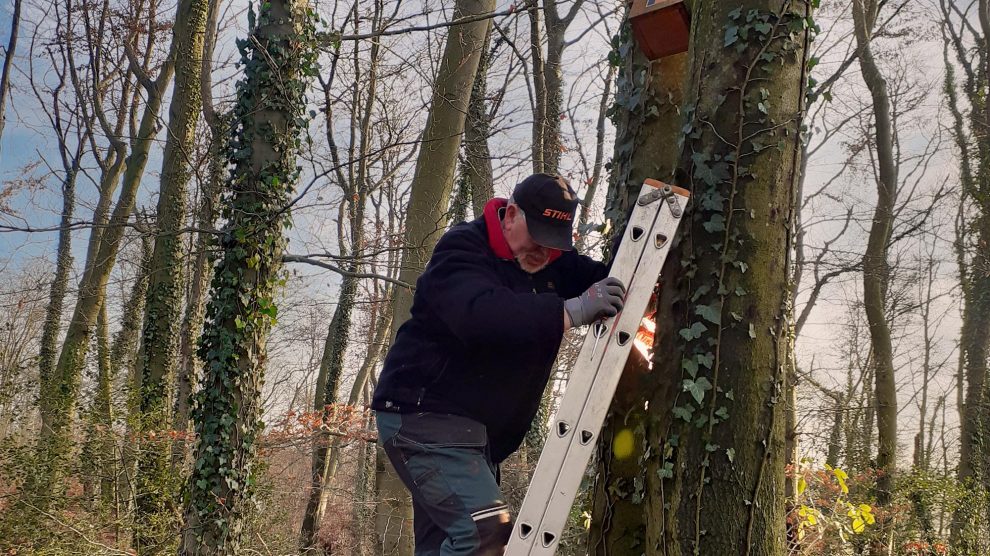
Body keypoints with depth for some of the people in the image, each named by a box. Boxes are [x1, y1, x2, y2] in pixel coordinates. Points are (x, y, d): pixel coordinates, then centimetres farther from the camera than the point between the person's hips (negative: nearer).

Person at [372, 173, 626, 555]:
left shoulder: (553, 264, 11)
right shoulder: (463, 249, -15)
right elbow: (479, 315, -35)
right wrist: (570, 312, -41)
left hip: (479, 430, 8)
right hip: (425, 414, -8)